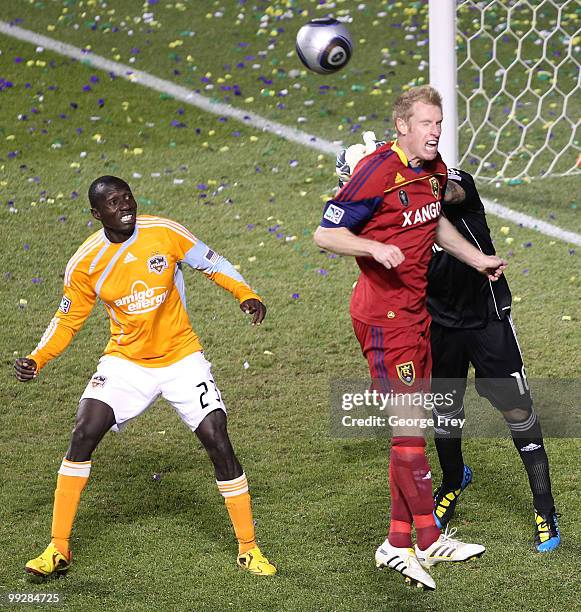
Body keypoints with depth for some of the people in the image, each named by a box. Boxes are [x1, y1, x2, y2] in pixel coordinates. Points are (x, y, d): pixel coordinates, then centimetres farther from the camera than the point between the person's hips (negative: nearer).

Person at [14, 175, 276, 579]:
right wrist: (36, 360, -13)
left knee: (218, 441, -10)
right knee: (84, 433, -16)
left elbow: (211, 264, 1)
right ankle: (58, 550, -5)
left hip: (181, 357, -1)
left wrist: (246, 295, -14)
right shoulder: (85, 264, -9)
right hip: (126, 361, 1)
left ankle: (249, 549, 5)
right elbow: (68, 320, 2)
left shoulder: (165, 233, -12)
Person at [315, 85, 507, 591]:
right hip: (384, 313, -9)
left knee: (411, 425, 10)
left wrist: (478, 259, 26)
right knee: (408, 423, -8)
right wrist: (374, 248, -30)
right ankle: (429, 540, -2)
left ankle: (398, 543, 16)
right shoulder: (376, 172, -17)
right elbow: (326, 233, -15)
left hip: (416, 311, 9)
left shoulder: (435, 171, 8)